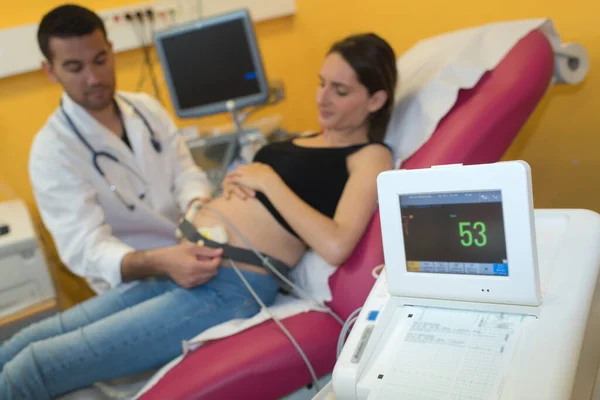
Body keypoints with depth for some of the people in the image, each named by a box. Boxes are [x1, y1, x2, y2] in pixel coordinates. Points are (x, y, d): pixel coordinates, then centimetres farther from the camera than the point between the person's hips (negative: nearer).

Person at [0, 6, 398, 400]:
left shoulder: (370, 155, -3)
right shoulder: (305, 140, 19)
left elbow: (335, 246, -20)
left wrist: (269, 181, -11)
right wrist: (233, 183, 5)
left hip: (229, 287, -8)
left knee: (34, 366, -12)